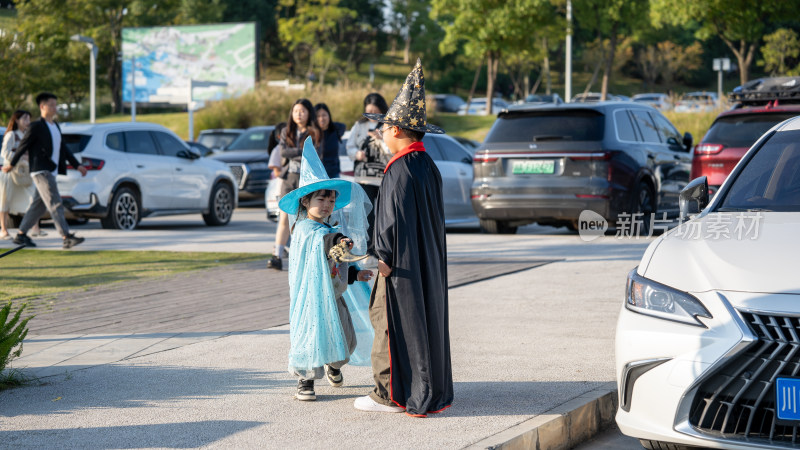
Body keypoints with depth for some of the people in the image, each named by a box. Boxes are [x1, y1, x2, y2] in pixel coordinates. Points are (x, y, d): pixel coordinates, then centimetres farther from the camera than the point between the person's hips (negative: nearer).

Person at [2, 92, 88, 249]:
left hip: (50, 172, 9)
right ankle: (67, 237, -22)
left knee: (38, 206, 12)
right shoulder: (36, 127, -8)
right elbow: (23, 147, -2)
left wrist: (77, 165, 12)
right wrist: (11, 165, 6)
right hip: (41, 172, -9)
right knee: (55, 204, -15)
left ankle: (21, 235, 20)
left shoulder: (56, 126, 17)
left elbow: (64, 149, 19)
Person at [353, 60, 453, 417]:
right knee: (424, 318, 14)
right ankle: (430, 390, 21)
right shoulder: (428, 166, 8)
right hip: (428, 261, 9)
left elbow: (393, 220, -20)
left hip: (403, 265, -9)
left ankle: (391, 394, 6)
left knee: (395, 324, -1)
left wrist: (385, 257, -11)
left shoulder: (401, 170, -19)